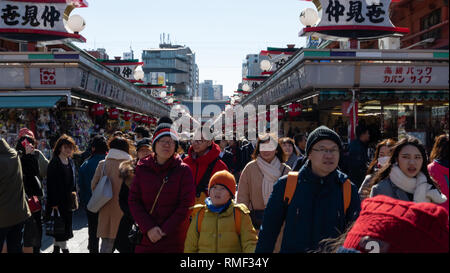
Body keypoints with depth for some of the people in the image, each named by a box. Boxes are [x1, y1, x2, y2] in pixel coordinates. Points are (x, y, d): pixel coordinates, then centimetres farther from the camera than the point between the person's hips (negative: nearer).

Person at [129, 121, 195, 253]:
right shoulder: (142, 168, 3)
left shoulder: (184, 170, -3)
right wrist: (148, 228, -11)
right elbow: (133, 200, 1)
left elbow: (186, 204, -7)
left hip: (174, 238, -2)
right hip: (145, 236, 2)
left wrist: (165, 230, -12)